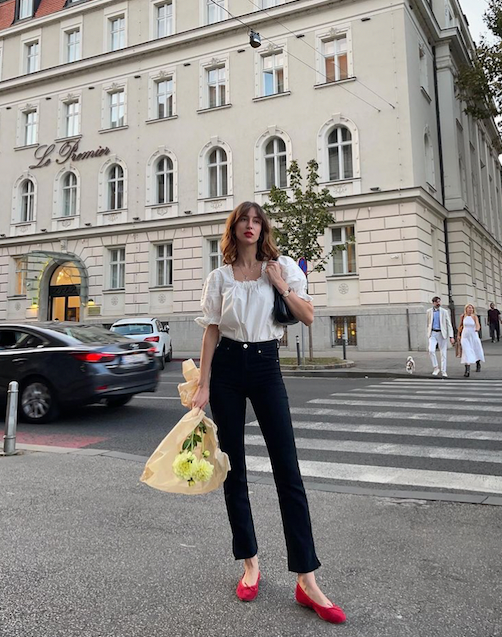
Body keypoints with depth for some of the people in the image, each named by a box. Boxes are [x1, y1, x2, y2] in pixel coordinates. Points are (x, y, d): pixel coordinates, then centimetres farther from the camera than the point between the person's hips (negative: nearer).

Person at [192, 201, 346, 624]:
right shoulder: (219, 277, 7)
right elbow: (210, 333, 4)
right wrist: (203, 386, -1)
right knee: (234, 468, 5)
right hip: (228, 368, 1)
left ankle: (307, 581, 1)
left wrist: (280, 284, -8)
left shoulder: (283, 267, 6)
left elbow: (308, 317, 2)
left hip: (267, 367, -1)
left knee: (288, 470, -6)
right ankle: (250, 564, 21)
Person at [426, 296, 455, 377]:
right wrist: (428, 333, 17)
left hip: (442, 334, -1)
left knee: (443, 353, 1)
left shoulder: (445, 312, 1)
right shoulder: (429, 311, 6)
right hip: (433, 333, 1)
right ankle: (436, 368, -3)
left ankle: (443, 372, 10)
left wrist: (451, 336, -8)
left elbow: (449, 324, -1)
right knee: (431, 350, -19)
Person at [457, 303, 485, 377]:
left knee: (476, 351, 16)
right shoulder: (463, 316, 0)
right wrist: (458, 334, 19)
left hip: (474, 336, 0)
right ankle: (467, 370, -19)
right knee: (467, 352, -13)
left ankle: (478, 364, 46)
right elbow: (460, 325, 15)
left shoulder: (474, 317, -6)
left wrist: (477, 329, -44)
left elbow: (478, 325, -22)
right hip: (465, 336, 0)